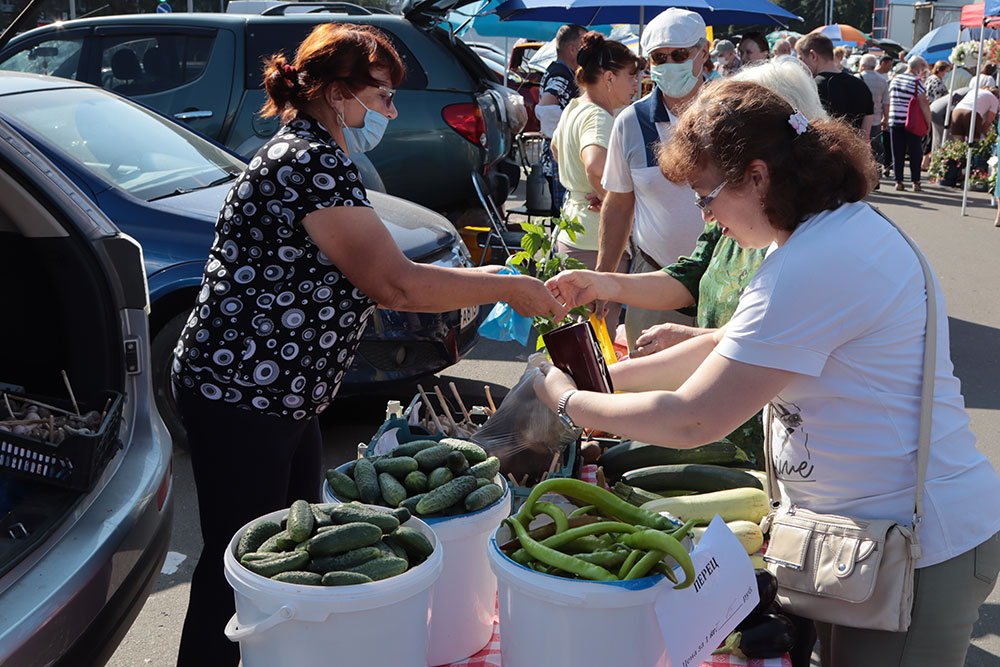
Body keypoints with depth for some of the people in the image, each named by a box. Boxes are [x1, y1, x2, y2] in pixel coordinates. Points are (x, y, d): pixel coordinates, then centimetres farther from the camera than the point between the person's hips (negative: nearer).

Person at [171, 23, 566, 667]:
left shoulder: (308, 155, 16)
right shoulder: (313, 163, -19)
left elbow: (363, 275, 19)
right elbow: (394, 284, -23)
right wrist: (505, 288, -14)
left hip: (282, 395, 11)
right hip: (239, 396, -11)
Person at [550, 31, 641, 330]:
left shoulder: (572, 109, 12)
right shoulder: (598, 117, -19)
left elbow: (556, 148, 33)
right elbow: (596, 166, -39)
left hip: (570, 235, 10)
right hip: (597, 243, -10)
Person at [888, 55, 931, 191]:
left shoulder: (894, 80, 10)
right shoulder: (917, 82, -8)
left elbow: (889, 101, 17)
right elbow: (923, 104, -11)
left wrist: (888, 119, 23)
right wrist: (928, 123, -5)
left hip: (894, 122, 4)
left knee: (897, 154, 7)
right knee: (915, 153, 5)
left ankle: (898, 181, 5)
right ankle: (915, 182, 6)